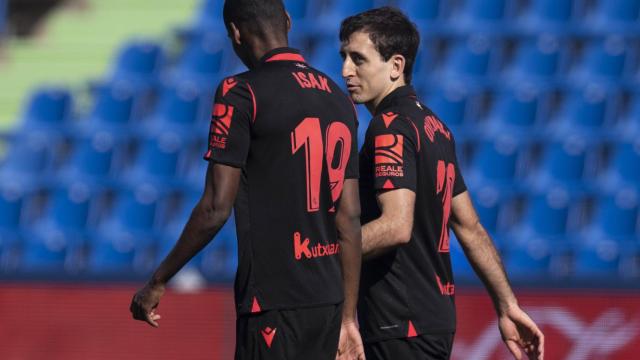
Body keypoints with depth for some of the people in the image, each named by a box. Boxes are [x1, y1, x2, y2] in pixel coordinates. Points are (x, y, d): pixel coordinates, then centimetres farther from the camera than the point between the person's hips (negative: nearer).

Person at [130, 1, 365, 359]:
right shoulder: (339, 98, 12)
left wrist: (158, 282, -1)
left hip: (274, 303, -7)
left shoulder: (242, 93, -8)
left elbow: (216, 209, -11)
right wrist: (348, 317, 16)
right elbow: (349, 217, 13)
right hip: (327, 300, 7)